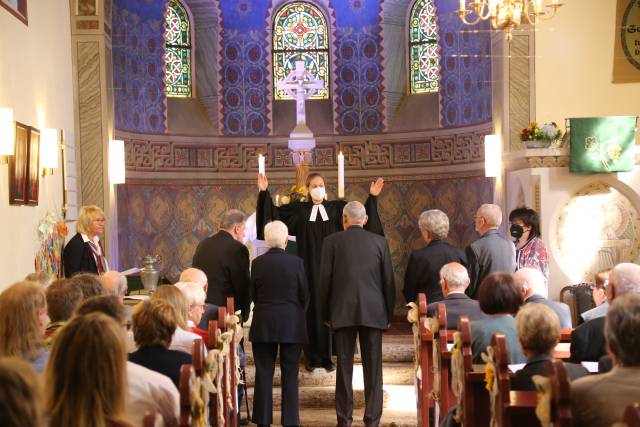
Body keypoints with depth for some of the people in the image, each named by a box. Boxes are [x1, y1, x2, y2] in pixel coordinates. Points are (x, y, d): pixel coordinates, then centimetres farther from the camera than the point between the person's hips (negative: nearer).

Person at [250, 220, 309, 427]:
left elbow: (253, 295, 4)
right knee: (290, 375, 7)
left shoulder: (257, 263, -5)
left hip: (263, 324, 1)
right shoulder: (296, 262, -8)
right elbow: (304, 296, -2)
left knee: (263, 373, 9)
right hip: (292, 325, -1)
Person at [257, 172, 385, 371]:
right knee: (311, 308, 1)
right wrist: (264, 193, -3)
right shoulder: (298, 209, 6)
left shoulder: (337, 208, 7)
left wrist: (372, 197, -4)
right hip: (309, 268, 0)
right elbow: (274, 212, 4)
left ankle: (328, 356, 9)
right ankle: (311, 357, 8)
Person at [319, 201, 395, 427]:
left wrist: (326, 314, 10)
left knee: (344, 366, 5)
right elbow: (388, 281, 5)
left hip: (342, 313, 0)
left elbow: (325, 280, 0)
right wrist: (389, 314, 13)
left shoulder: (332, 241, 1)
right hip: (373, 312, 1)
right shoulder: (380, 242, 4)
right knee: (373, 368, 5)